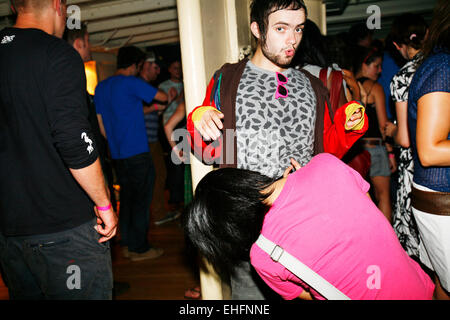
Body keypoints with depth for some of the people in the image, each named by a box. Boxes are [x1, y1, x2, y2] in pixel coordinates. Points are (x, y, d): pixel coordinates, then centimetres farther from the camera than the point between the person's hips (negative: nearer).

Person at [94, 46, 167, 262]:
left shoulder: (100, 87, 13)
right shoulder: (132, 83, -10)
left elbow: (101, 124, 16)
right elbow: (163, 97, -4)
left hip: (117, 155, 8)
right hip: (137, 154, -8)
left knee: (126, 198, 15)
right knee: (141, 200, 0)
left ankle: (127, 244, 21)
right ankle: (139, 248, 6)